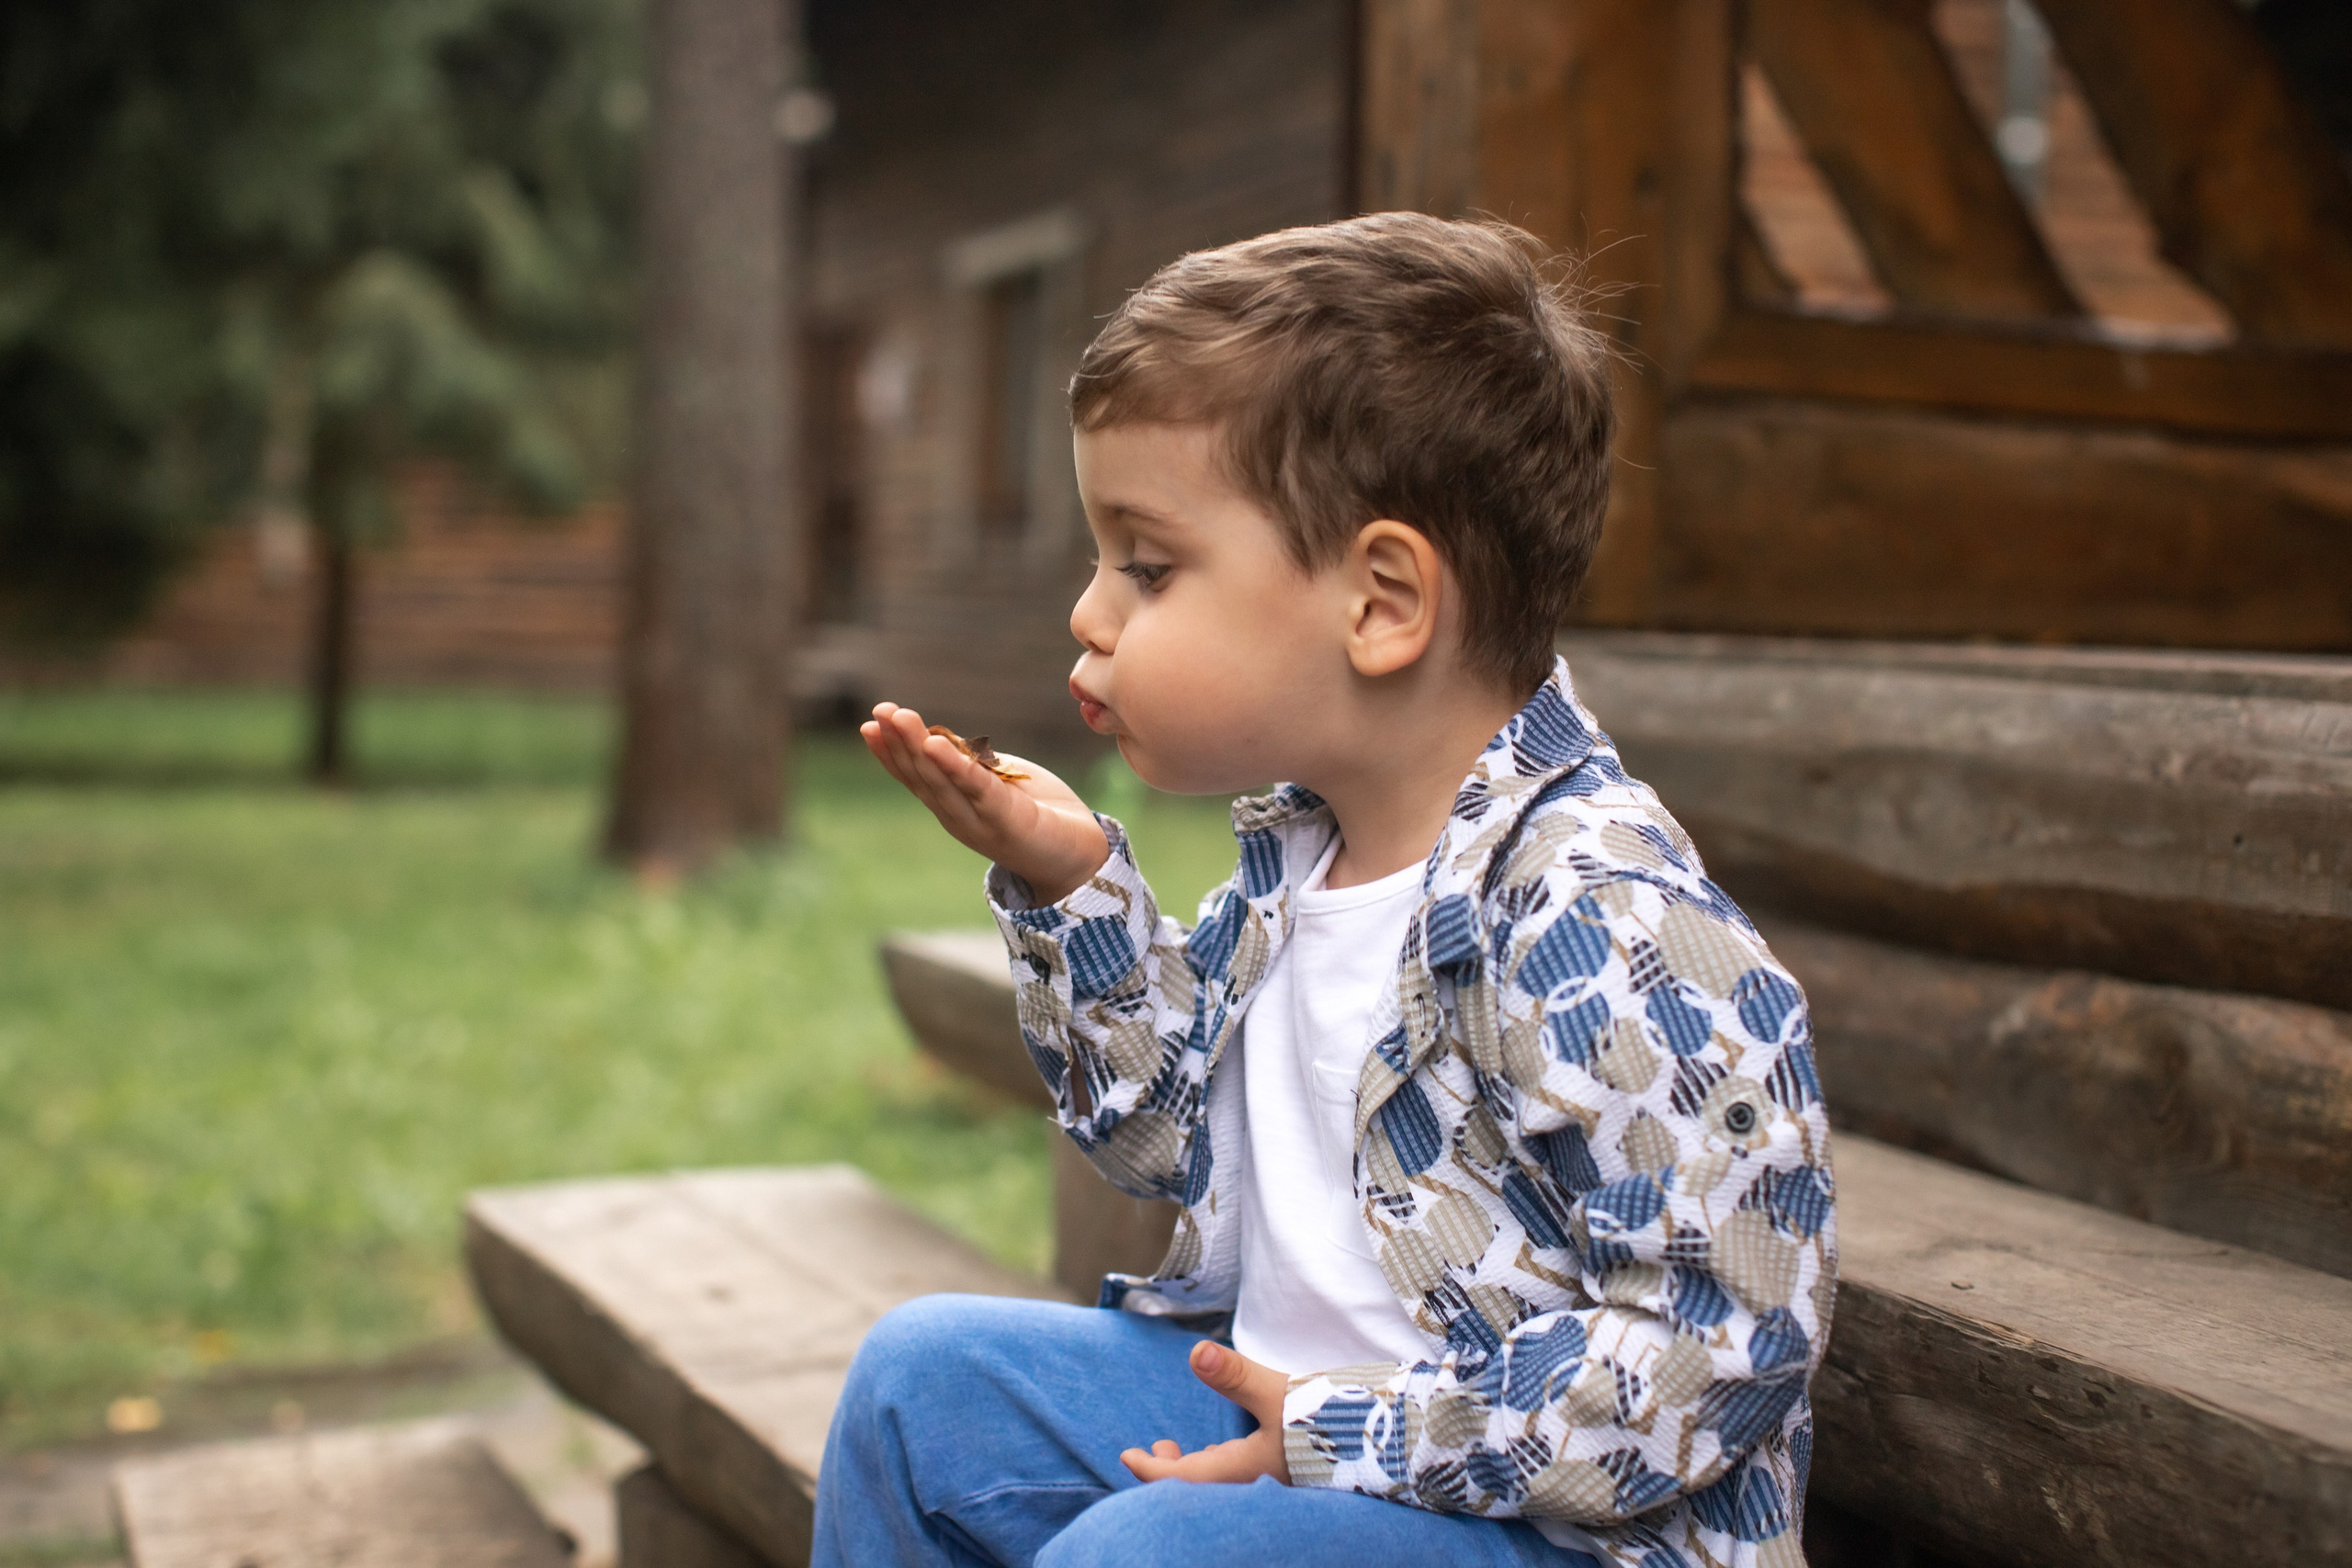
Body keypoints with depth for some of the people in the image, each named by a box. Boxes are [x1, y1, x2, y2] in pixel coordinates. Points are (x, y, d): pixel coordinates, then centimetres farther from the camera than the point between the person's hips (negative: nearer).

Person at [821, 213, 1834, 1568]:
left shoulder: (1594, 914, -27)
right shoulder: (1295, 844, 3)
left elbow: (1726, 1342, -27)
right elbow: (1175, 1138, 16)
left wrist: (1352, 1439, -23)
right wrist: (1068, 887, 1)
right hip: (1276, 1398, 9)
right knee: (926, 1372, 10)